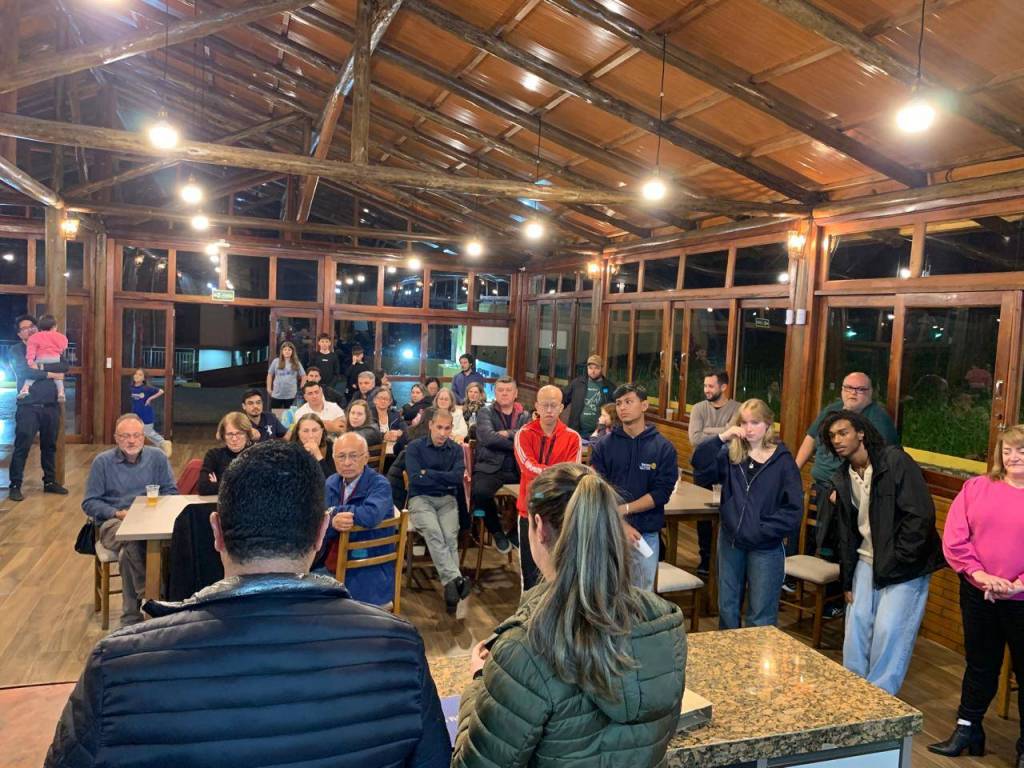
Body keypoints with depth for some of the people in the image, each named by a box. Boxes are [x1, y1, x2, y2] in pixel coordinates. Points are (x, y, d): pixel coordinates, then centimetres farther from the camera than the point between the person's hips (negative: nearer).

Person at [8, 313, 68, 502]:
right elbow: (25, 371, -13)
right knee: (22, 447, -5)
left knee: (49, 446, 10)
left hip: (51, 406, 4)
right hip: (28, 406, -4)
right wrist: (50, 374, -8)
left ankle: (50, 482, 19)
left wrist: (40, 367, -12)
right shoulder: (17, 350, 5)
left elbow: (64, 366, -2)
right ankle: (14, 486, 2)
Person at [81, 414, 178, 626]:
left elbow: (171, 491, 14)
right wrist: (117, 513, -9)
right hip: (113, 523, -1)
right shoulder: (102, 462, 6)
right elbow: (89, 503, 7)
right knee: (133, 543, -39)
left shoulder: (157, 457, 10)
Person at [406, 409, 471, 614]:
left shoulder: (456, 450, 13)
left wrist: (428, 472, -6)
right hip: (421, 499, -2)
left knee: (450, 536, -27)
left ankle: (450, 585, -37)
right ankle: (456, 579, -42)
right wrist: (446, 480, -5)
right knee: (433, 532, -32)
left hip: (447, 500, 2)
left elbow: (458, 477, -4)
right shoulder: (415, 447, 5)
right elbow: (415, 478, -9)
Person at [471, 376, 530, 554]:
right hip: (490, 466, -2)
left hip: (518, 468, 3)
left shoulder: (524, 415, 15)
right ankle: (497, 532, -2)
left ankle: (517, 531, 5)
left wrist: (508, 434, -12)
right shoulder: (485, 412, 7)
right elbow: (488, 437, -12)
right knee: (480, 492, -33)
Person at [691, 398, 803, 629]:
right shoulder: (730, 455, 2)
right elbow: (701, 473, -13)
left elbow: (793, 508, -8)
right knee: (727, 608, 16)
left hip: (766, 547, -3)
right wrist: (721, 438, -18)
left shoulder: (783, 460, -6)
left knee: (760, 617, 5)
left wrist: (763, 530, -14)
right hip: (730, 541, 4)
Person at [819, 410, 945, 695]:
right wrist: (847, 580, 10)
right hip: (867, 562, 6)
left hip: (904, 566, -6)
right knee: (856, 626, 6)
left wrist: (896, 562, -17)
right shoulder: (842, 478, 6)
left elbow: (921, 516, -18)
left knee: (888, 631, -7)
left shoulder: (895, 461, -14)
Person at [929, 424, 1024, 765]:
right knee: (980, 664, 18)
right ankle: (967, 729, 33)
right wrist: (979, 574, -14)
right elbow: (954, 539, -5)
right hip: (978, 594, 2)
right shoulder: (976, 487, 0)